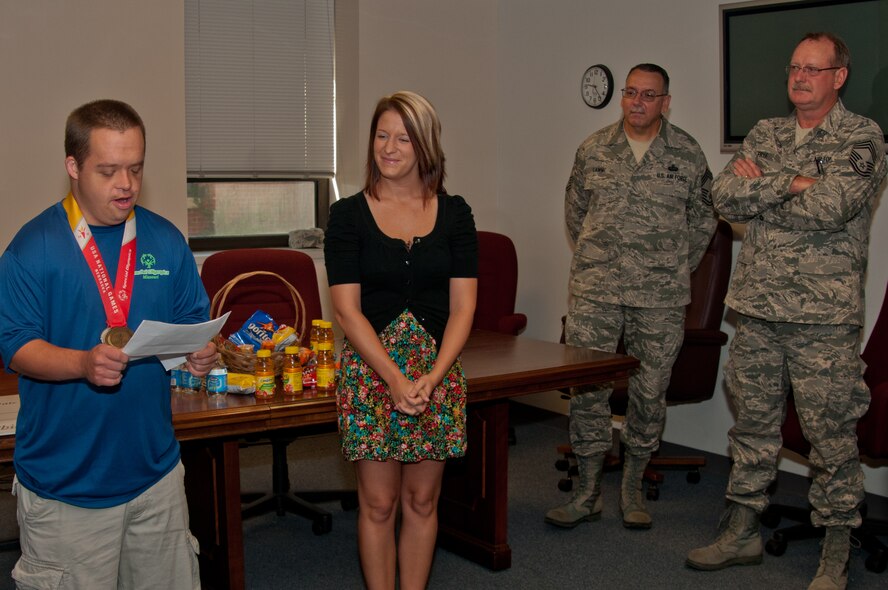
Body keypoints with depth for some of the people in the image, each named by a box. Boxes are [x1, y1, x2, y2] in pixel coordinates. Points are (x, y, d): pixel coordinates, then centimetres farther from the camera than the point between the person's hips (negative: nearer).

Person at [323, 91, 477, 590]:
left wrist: (432, 377, -14)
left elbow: (463, 306, -1)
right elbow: (347, 309, -7)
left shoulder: (454, 212, 3)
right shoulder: (348, 215, -2)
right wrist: (396, 379, -17)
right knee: (379, 504, 5)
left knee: (422, 500, 10)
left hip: (438, 369, 2)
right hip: (370, 371, -2)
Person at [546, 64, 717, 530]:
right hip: (594, 292, 1)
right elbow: (574, 209, 17)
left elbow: (703, 218, 13)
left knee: (650, 391, 5)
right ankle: (588, 494, 12)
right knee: (587, 387, 0)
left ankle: (633, 489, 22)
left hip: (660, 298, 0)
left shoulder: (687, 154, 4)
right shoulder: (594, 149, 7)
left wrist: (677, 266, 10)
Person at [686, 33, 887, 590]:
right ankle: (742, 532, 26)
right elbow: (725, 196, -1)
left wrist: (759, 190, -7)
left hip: (824, 316, -5)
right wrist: (790, 183, -12)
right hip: (758, 308, 5)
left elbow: (828, 209, -19)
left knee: (832, 437, 1)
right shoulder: (765, 134, 13)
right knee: (753, 423, 13)